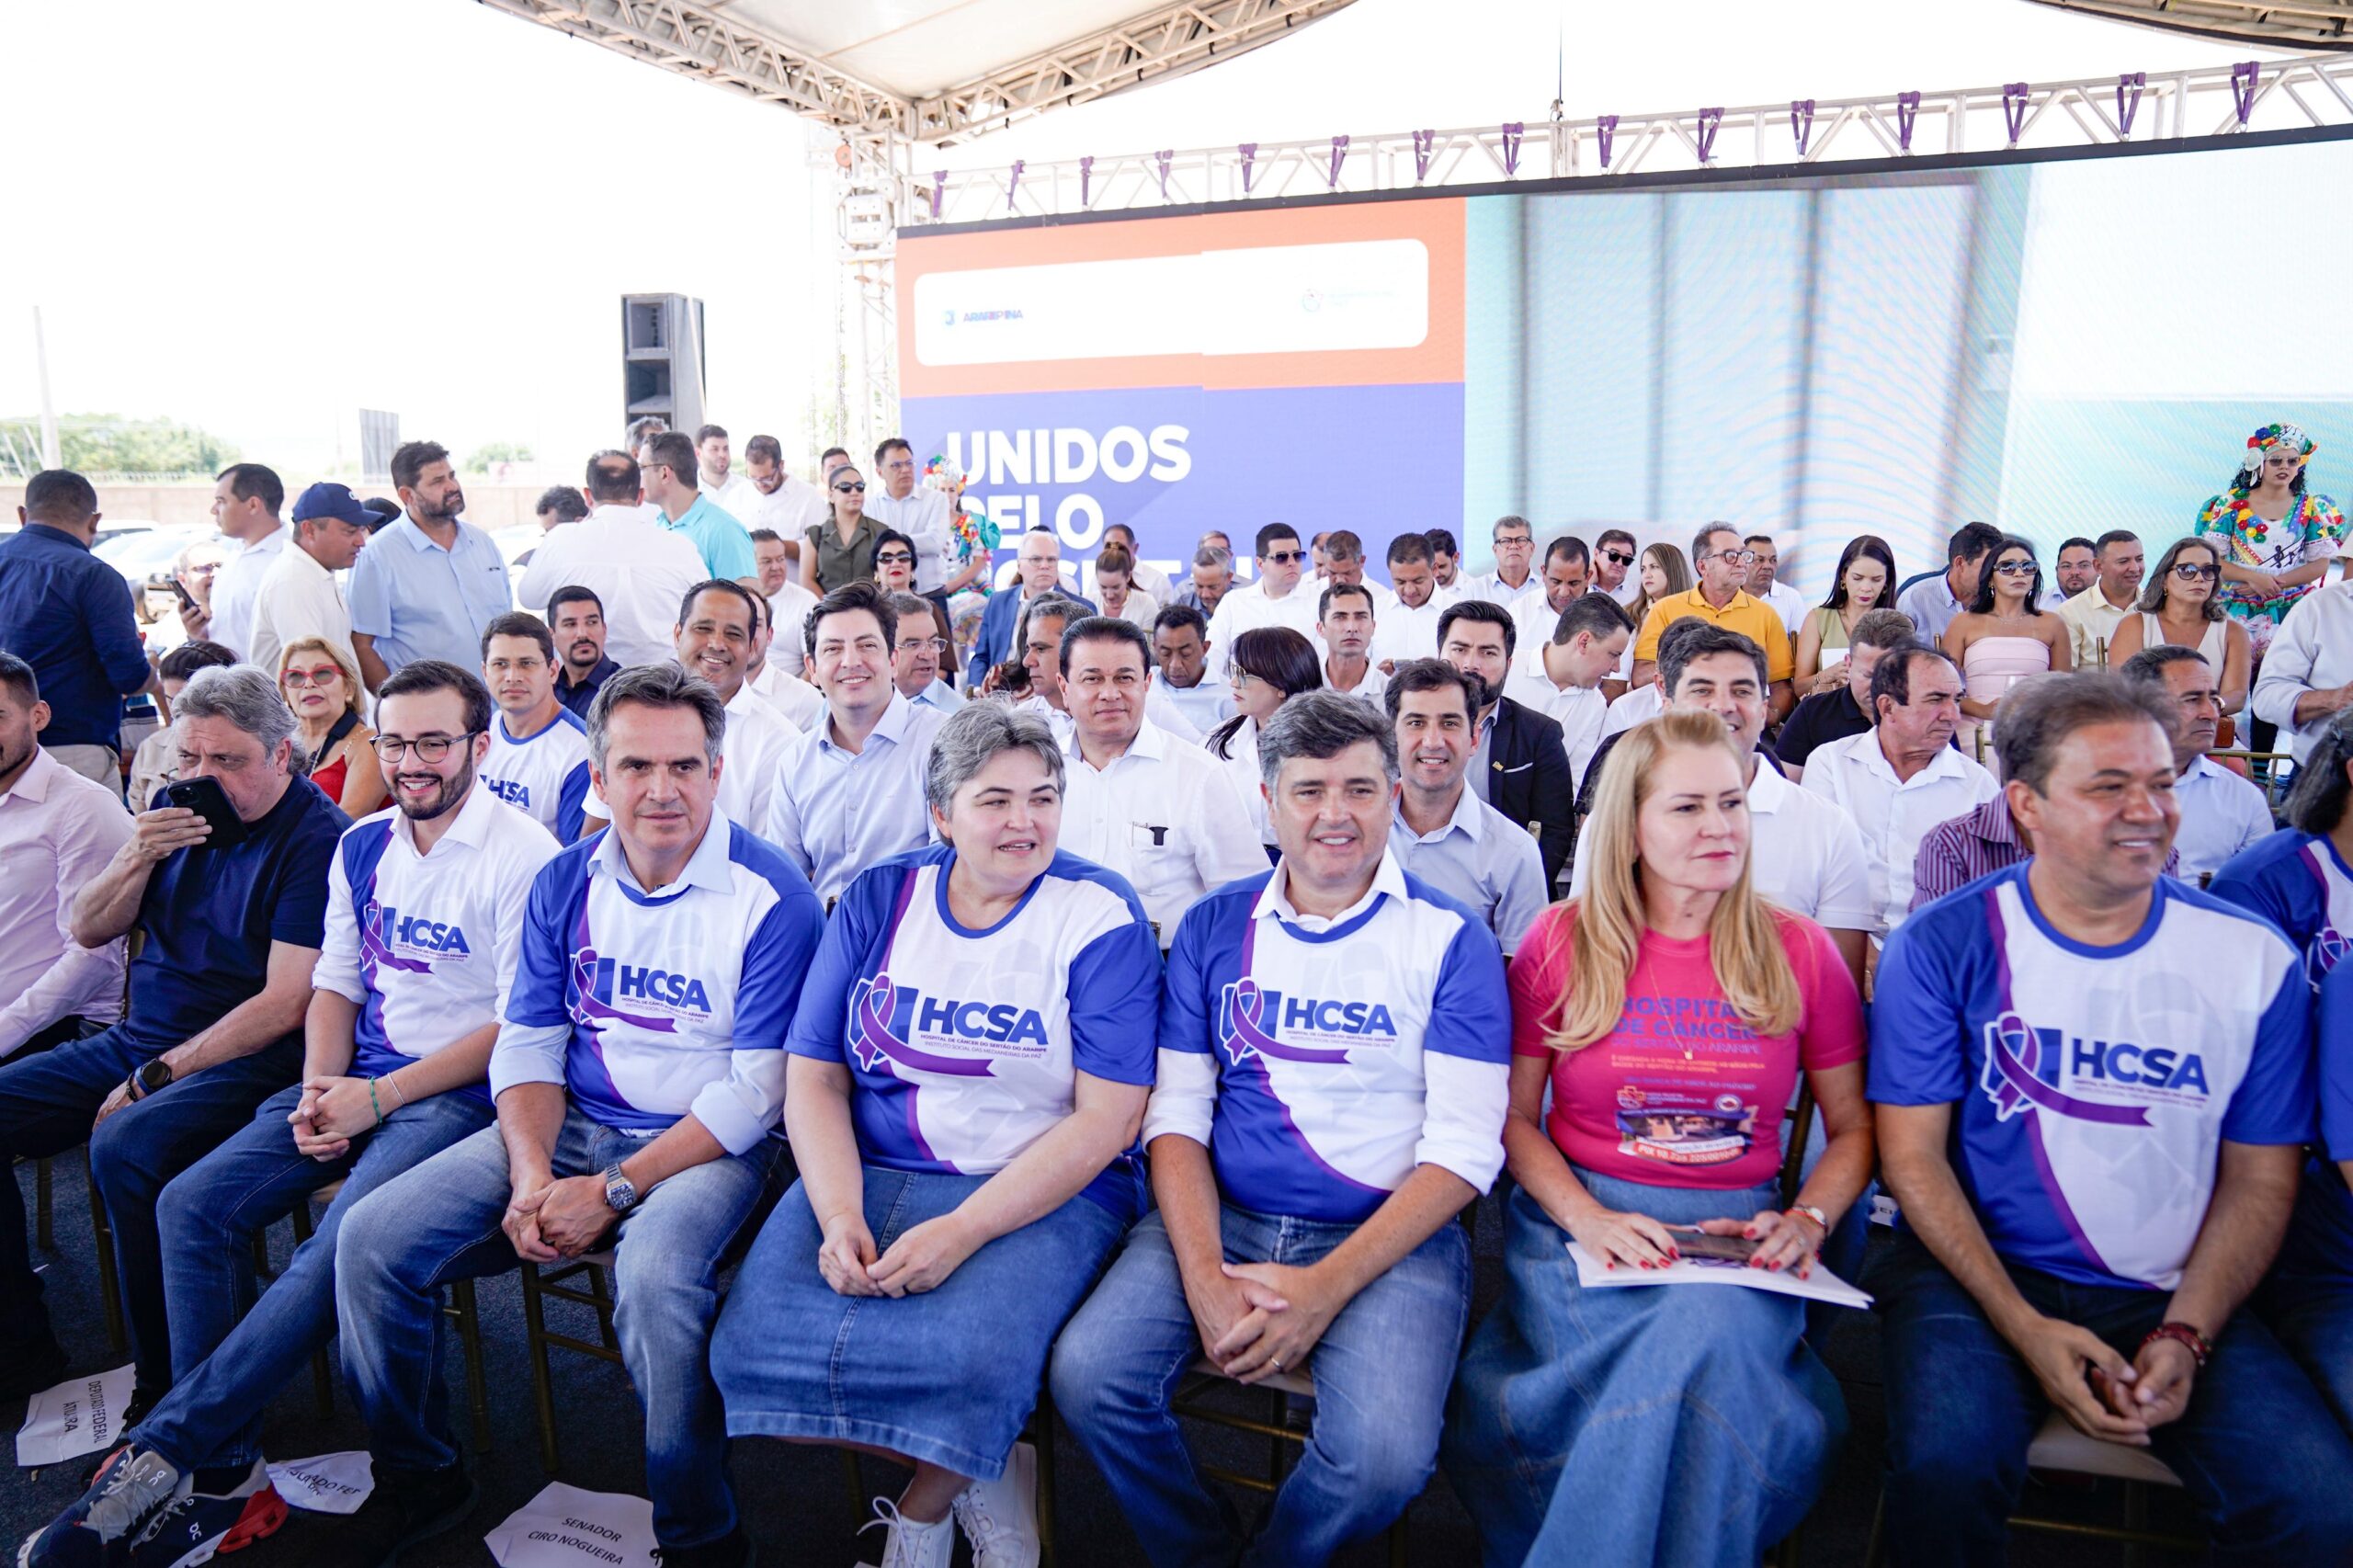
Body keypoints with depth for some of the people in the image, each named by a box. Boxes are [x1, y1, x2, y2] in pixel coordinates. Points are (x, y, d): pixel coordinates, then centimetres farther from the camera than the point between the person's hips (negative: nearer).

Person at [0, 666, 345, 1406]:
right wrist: (136, 860, -8)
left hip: (245, 1061, -8)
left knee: (126, 1146, -32)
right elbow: (88, 931, 12)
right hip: (135, 1040, 8)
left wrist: (155, 1079, -16)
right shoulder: (177, 809, 9)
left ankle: (169, 1391, -16)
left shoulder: (316, 838, -14)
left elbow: (285, 1006, -18)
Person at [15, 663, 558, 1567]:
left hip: (460, 1094, -7)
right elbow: (335, 983, 16)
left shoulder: (521, 854, -11)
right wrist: (318, 1090, -3)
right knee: (192, 1204, -10)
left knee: (342, 1245, -30)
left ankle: (160, 1452, -16)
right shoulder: (361, 846, 12)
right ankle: (223, 1472, -7)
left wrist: (378, 1096, -14)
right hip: (355, 1085, 7)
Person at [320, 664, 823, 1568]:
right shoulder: (565, 883, 6)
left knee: (654, 1274, -35)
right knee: (372, 1238, -7)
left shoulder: (772, 899, -13)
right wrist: (530, 1172, -11)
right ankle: (417, 1482, 17)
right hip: (568, 1128, 6)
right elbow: (526, 1044, 8)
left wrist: (613, 1190, -18)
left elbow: (757, 1089, -15)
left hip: (706, 1147, -6)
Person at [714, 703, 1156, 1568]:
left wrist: (962, 1231, -20)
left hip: (1043, 1193, -3)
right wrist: (839, 1220, -13)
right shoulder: (877, 899, 6)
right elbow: (813, 1076, 4)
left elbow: (1105, 1120, -10)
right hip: (867, 1173, 4)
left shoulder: (1101, 916, -5)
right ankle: (980, 1469, 6)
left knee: (965, 1357, -31)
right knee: (754, 1348, -19)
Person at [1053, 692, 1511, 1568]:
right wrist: (1206, 1277, -12)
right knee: (1087, 1377, -20)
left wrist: (1325, 1287, -16)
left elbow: (1464, 1148, -7)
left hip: (1391, 1236, -2)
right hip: (1221, 1221, 3)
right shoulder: (1214, 928, 7)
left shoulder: (1449, 939, -1)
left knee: (1385, 1453, -27)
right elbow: (1176, 1115, 4)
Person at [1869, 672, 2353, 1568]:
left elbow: (2261, 1178, 6)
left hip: (2173, 1294, 3)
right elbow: (1913, 1151, -6)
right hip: (1976, 1272, -2)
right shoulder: (1943, 945, -5)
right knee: (1947, 1465, -28)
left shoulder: (2254, 961, 2)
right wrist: (2025, 1327, -14)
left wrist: (2184, 1335, -8)